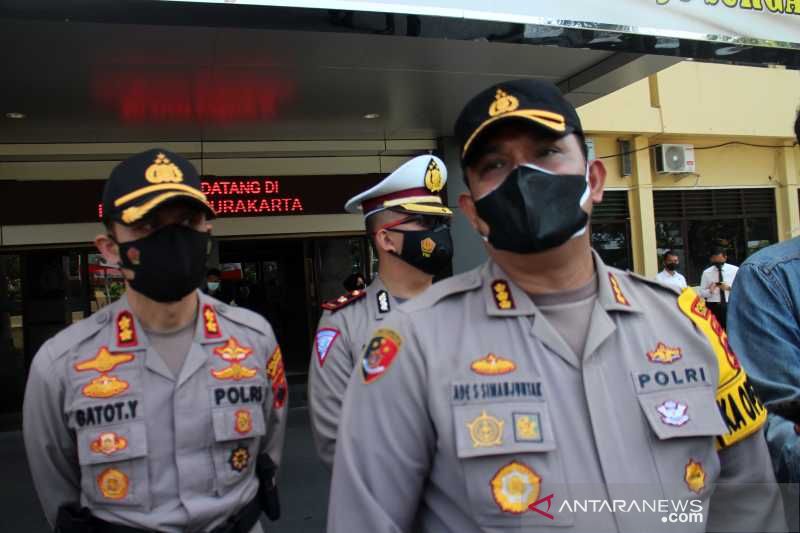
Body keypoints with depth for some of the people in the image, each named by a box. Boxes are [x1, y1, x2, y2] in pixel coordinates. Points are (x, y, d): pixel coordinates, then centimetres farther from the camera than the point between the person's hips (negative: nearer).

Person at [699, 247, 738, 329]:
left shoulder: (735, 270, 5)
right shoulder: (706, 272, 4)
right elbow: (702, 293, 4)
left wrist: (729, 288, -16)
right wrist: (710, 291, -17)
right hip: (713, 307, 0)